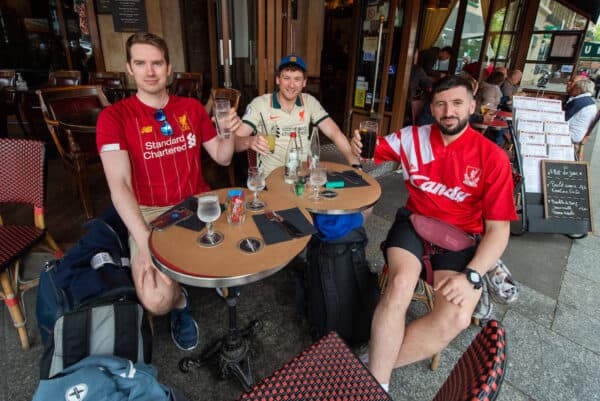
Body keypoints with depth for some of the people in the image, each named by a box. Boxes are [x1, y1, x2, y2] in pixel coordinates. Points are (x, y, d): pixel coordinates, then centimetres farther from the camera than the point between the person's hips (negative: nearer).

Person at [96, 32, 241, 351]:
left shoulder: (191, 108, 8)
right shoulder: (114, 117, -5)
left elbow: (222, 158, 11)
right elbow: (119, 184, -17)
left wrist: (230, 133, -12)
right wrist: (145, 241, -30)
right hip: (150, 213, -3)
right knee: (156, 301, -25)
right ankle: (180, 302, 13)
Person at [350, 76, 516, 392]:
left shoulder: (493, 158, -7)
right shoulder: (412, 137, -1)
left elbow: (498, 229, -6)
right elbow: (368, 153, 7)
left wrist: (471, 275, -21)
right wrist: (358, 148, -19)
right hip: (414, 223, 1)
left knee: (457, 317, -27)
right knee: (400, 285, -32)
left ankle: (375, 364, -9)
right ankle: (377, 382, -14)